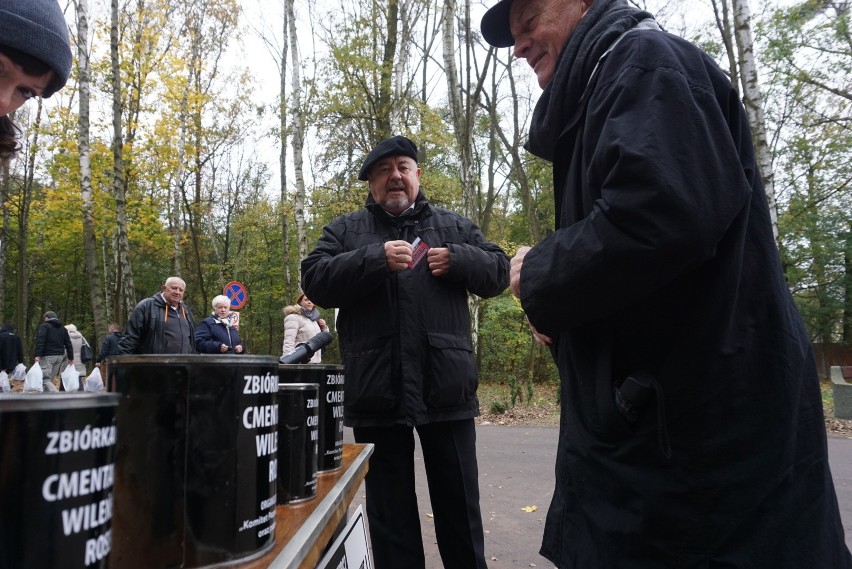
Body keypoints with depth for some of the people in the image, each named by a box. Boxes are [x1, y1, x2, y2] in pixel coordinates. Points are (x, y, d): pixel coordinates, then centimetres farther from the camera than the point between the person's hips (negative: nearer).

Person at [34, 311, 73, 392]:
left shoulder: (44, 326, 0)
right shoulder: (63, 328, 19)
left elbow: (40, 341, -15)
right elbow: (68, 344, 17)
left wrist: (38, 355, -22)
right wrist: (71, 358, 19)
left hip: (48, 356, -7)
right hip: (60, 356, 7)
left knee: (45, 379, -9)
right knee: (49, 379, 14)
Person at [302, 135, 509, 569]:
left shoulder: (454, 226, 13)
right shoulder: (345, 230, 10)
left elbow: (498, 272, 10)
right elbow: (315, 281, -3)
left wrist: (458, 260, -10)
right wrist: (375, 259, -16)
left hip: (445, 387, 1)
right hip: (377, 392, 0)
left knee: (459, 501, 13)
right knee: (389, 508, 13)